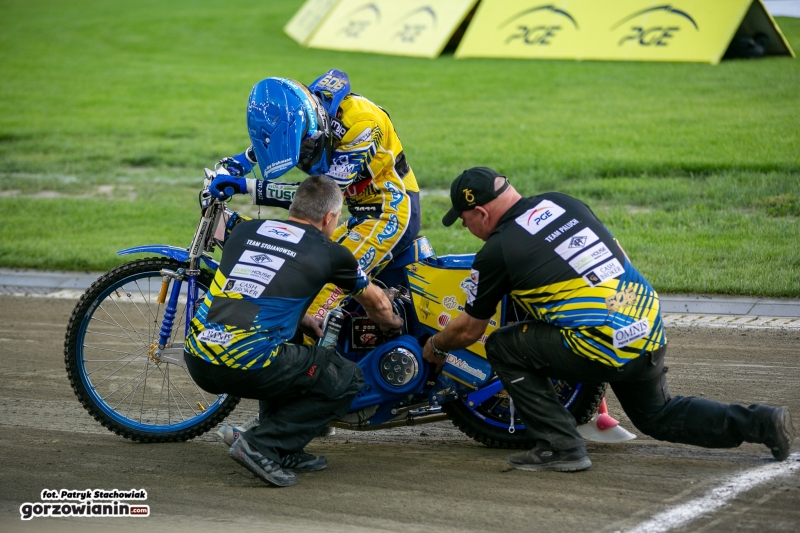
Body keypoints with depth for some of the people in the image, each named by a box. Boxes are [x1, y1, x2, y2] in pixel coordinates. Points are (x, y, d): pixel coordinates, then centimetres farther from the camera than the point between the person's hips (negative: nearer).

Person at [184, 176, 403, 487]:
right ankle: (261, 446, 0)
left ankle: (285, 452, 23)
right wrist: (390, 323, 48)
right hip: (248, 366, -6)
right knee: (347, 380, 13)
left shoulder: (244, 230, 18)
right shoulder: (327, 253, 7)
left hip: (196, 362, 6)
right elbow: (376, 302, 26)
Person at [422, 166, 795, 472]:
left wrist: (435, 346, 28)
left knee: (503, 347, 5)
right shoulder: (562, 203, 14)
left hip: (605, 345, -8)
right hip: (651, 331, 8)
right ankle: (760, 422, 16)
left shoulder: (496, 252, -4)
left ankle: (559, 446, 2)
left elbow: (468, 330, 8)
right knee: (657, 417, 29)